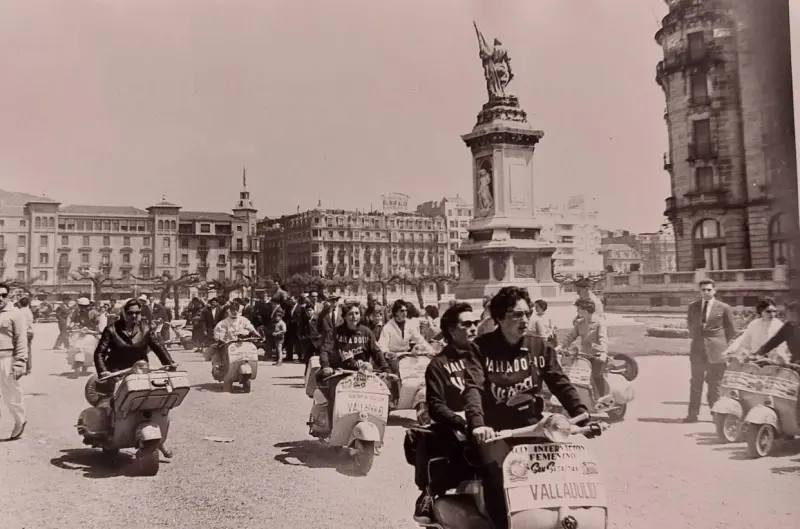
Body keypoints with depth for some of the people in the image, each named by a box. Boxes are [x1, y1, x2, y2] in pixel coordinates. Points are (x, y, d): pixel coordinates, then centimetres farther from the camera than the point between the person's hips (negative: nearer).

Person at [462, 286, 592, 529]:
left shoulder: (540, 347, 7)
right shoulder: (482, 348, -4)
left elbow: (561, 384, 1)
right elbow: (472, 387, -16)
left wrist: (583, 417, -13)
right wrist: (477, 424, -32)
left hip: (532, 426, 3)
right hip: (496, 429, -3)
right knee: (496, 474, -21)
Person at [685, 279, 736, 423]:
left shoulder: (724, 308, -3)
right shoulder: (692, 306, 7)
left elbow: (731, 330, 4)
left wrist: (727, 348, 4)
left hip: (716, 351, -3)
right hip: (697, 350, 3)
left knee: (714, 384, 4)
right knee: (695, 383, 5)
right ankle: (693, 413, 9)